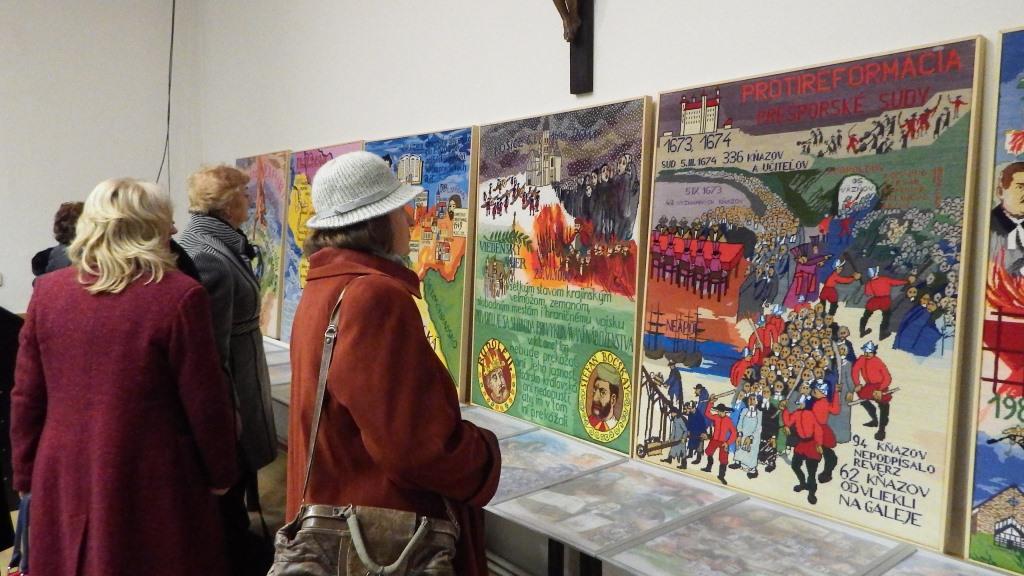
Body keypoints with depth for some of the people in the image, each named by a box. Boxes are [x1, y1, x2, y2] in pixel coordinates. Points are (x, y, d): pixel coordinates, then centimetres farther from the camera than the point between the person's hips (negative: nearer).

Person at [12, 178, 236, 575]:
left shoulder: (48, 291, -3)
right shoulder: (179, 295, -18)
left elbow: (27, 398, 4)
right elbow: (205, 402, -13)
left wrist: (27, 473, 16)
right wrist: (220, 473, 1)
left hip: (64, 478, 5)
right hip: (152, 482, -4)